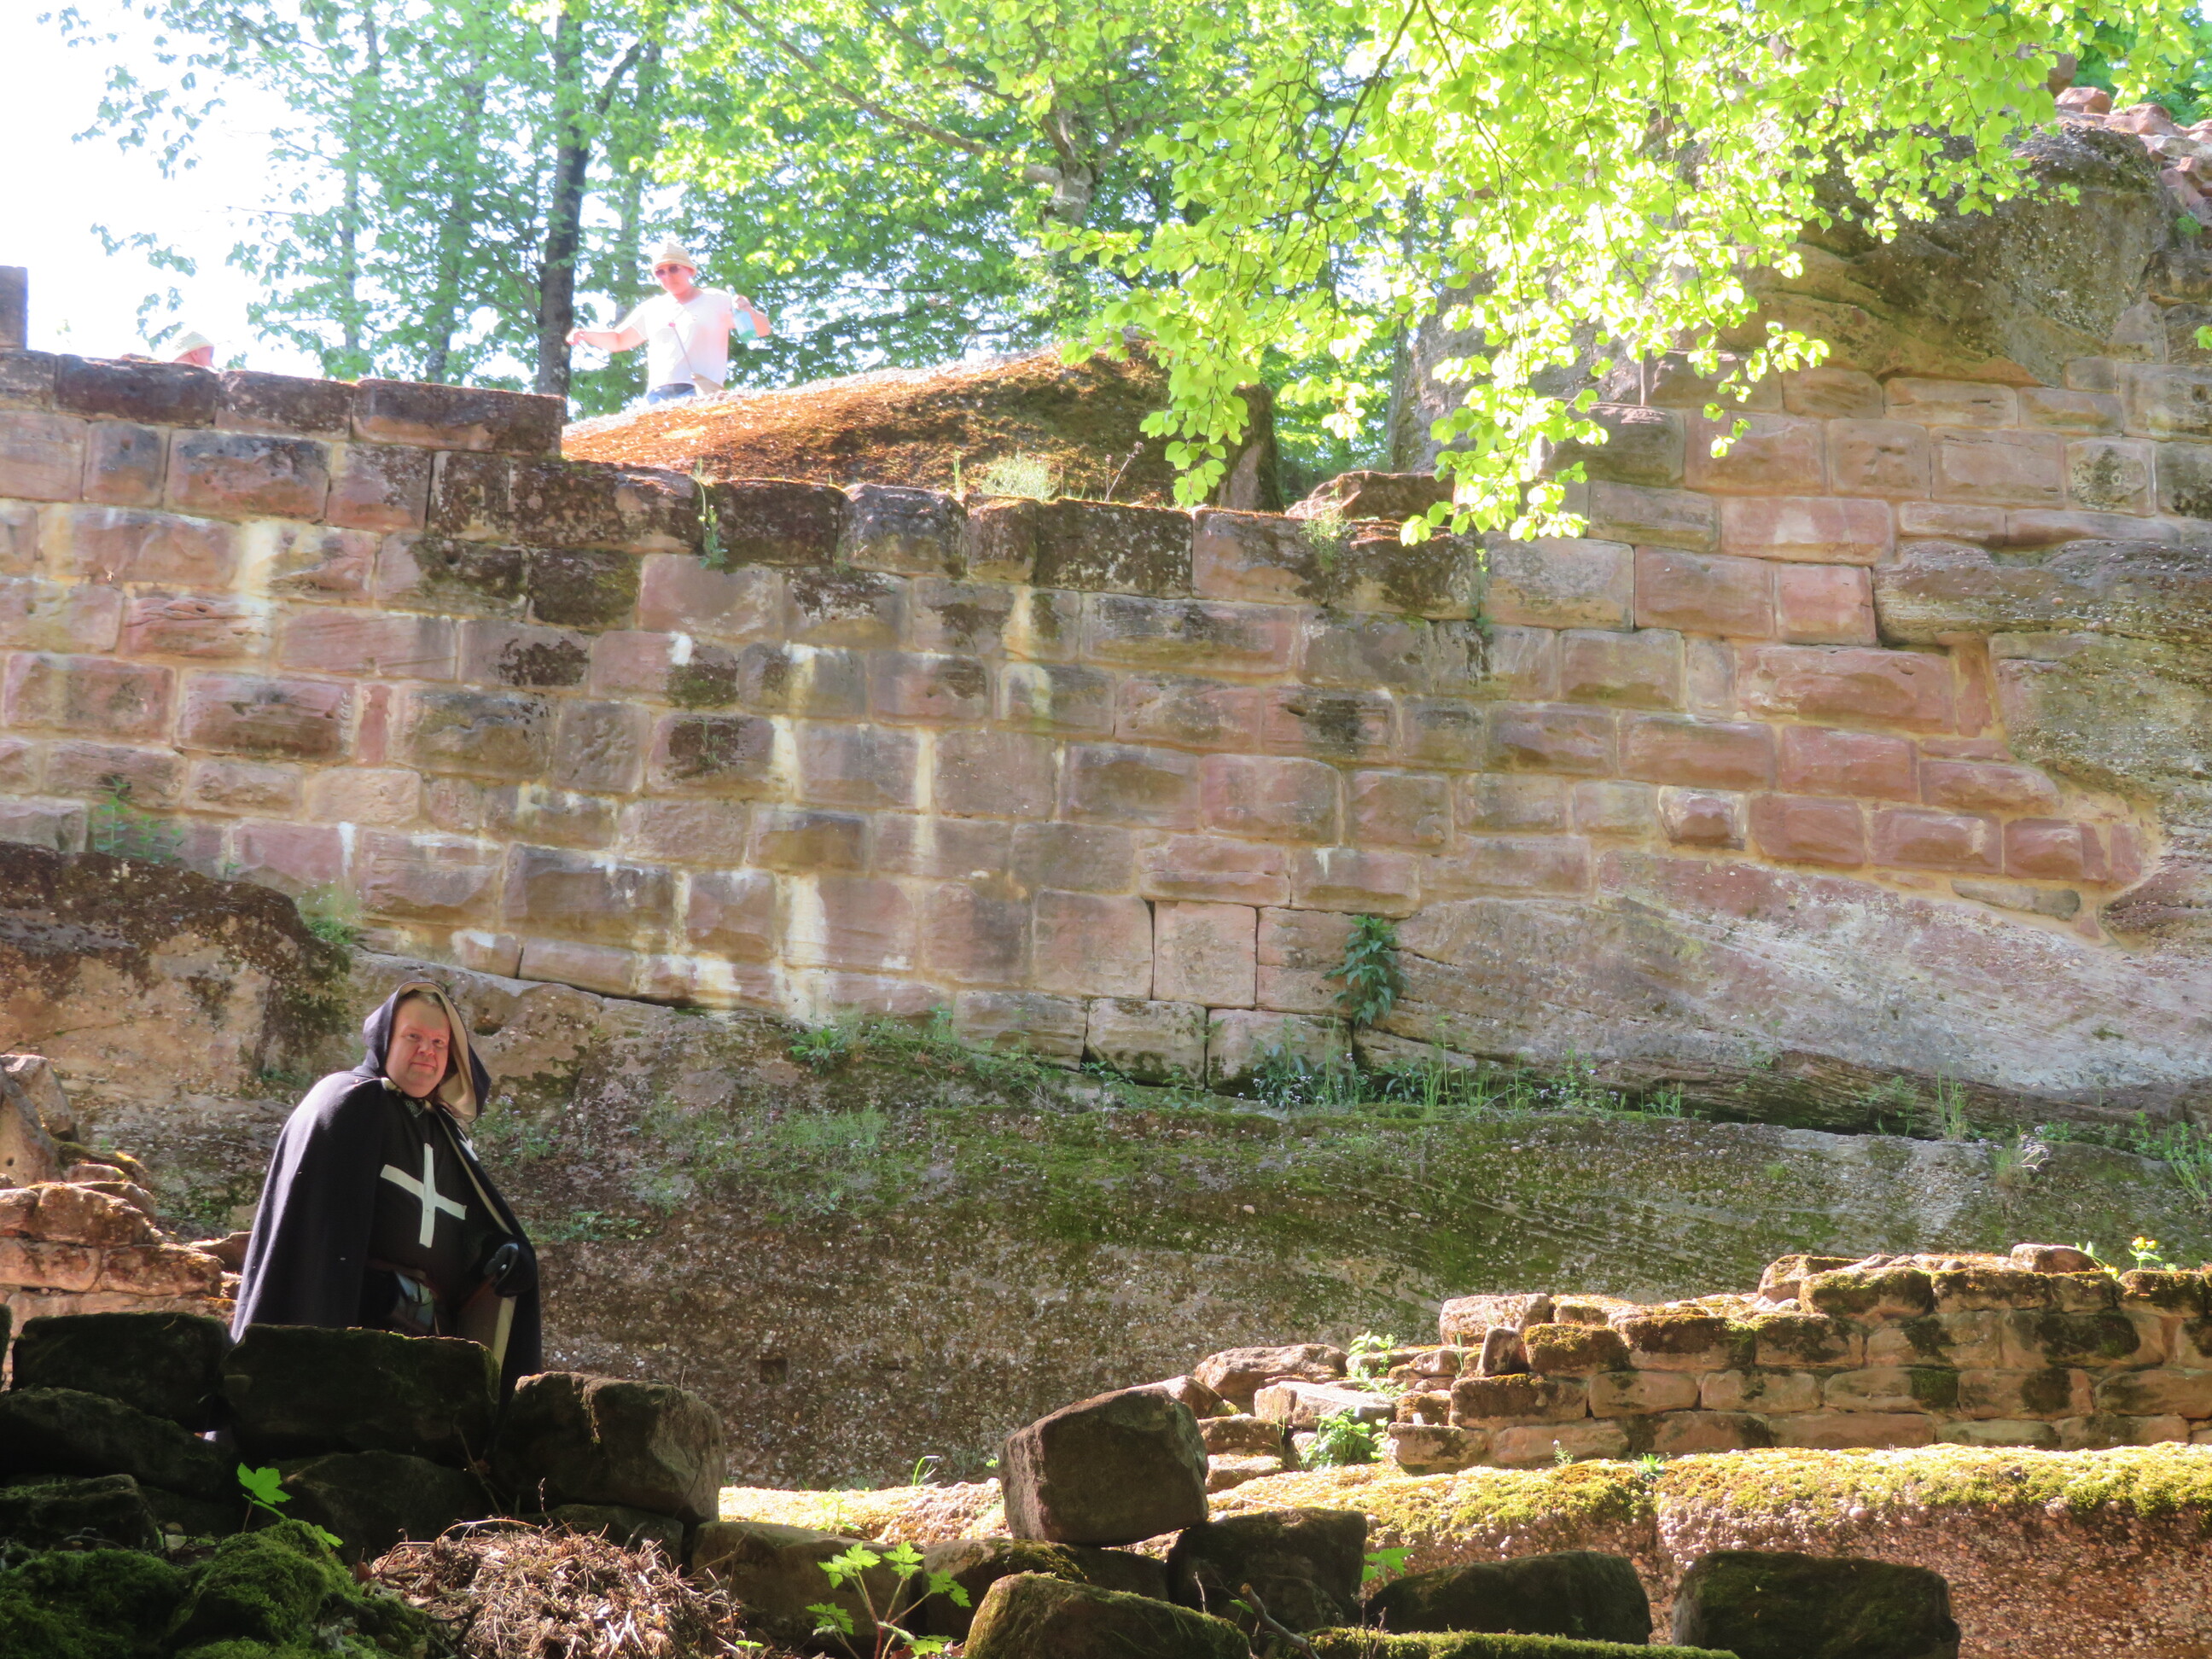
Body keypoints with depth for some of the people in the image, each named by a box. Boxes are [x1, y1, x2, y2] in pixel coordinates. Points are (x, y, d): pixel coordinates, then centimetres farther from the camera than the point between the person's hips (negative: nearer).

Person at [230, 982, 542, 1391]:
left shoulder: (445, 1136, 26)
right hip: (353, 1326, -7)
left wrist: (512, 1255, -2)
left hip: (430, 1339, 7)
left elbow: (486, 1234, 22)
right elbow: (318, 1219, -7)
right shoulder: (347, 1104, 5)